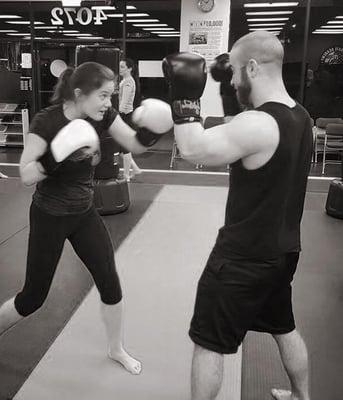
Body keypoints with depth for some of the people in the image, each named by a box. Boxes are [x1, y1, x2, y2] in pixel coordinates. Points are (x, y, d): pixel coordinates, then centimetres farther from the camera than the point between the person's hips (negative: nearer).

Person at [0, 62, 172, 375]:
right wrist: (58, 158, -37)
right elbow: (26, 175, -22)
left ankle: (117, 349, 29)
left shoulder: (102, 116, -8)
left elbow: (135, 145, -4)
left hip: (84, 213, 5)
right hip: (49, 217, -4)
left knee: (110, 282, 6)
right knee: (34, 296, 5)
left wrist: (152, 130, -24)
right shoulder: (47, 121, -22)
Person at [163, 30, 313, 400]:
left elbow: (194, 151, -27)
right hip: (282, 250, 9)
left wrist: (184, 99, -17)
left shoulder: (256, 124, -26)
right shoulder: (300, 117, 3)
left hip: (243, 258, -9)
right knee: (284, 328, 29)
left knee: (208, 342, 10)